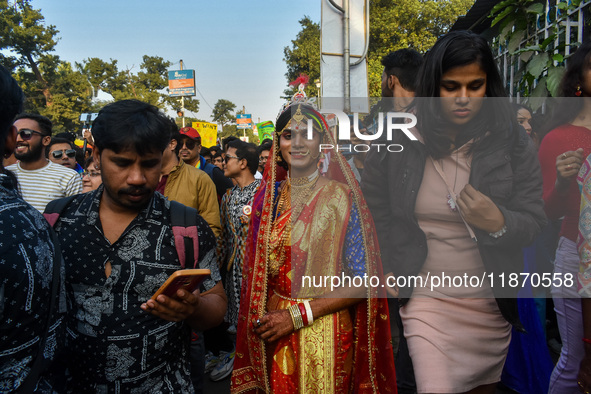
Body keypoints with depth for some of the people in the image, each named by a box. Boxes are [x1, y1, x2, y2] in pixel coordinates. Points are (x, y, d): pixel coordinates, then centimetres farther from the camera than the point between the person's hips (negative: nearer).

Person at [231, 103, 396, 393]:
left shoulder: (341, 196, -10)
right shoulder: (268, 196, 2)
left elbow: (362, 281, -13)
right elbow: (257, 270, 10)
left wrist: (298, 315, -17)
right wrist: (260, 321, -1)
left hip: (324, 333, -3)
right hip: (273, 335, 4)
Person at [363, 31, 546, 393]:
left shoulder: (511, 142, -6)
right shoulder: (395, 140, -9)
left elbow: (534, 221, -4)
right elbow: (373, 211, 2)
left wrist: (498, 223, -25)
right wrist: (388, 269, -1)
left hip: (491, 303, 3)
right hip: (425, 297, -2)